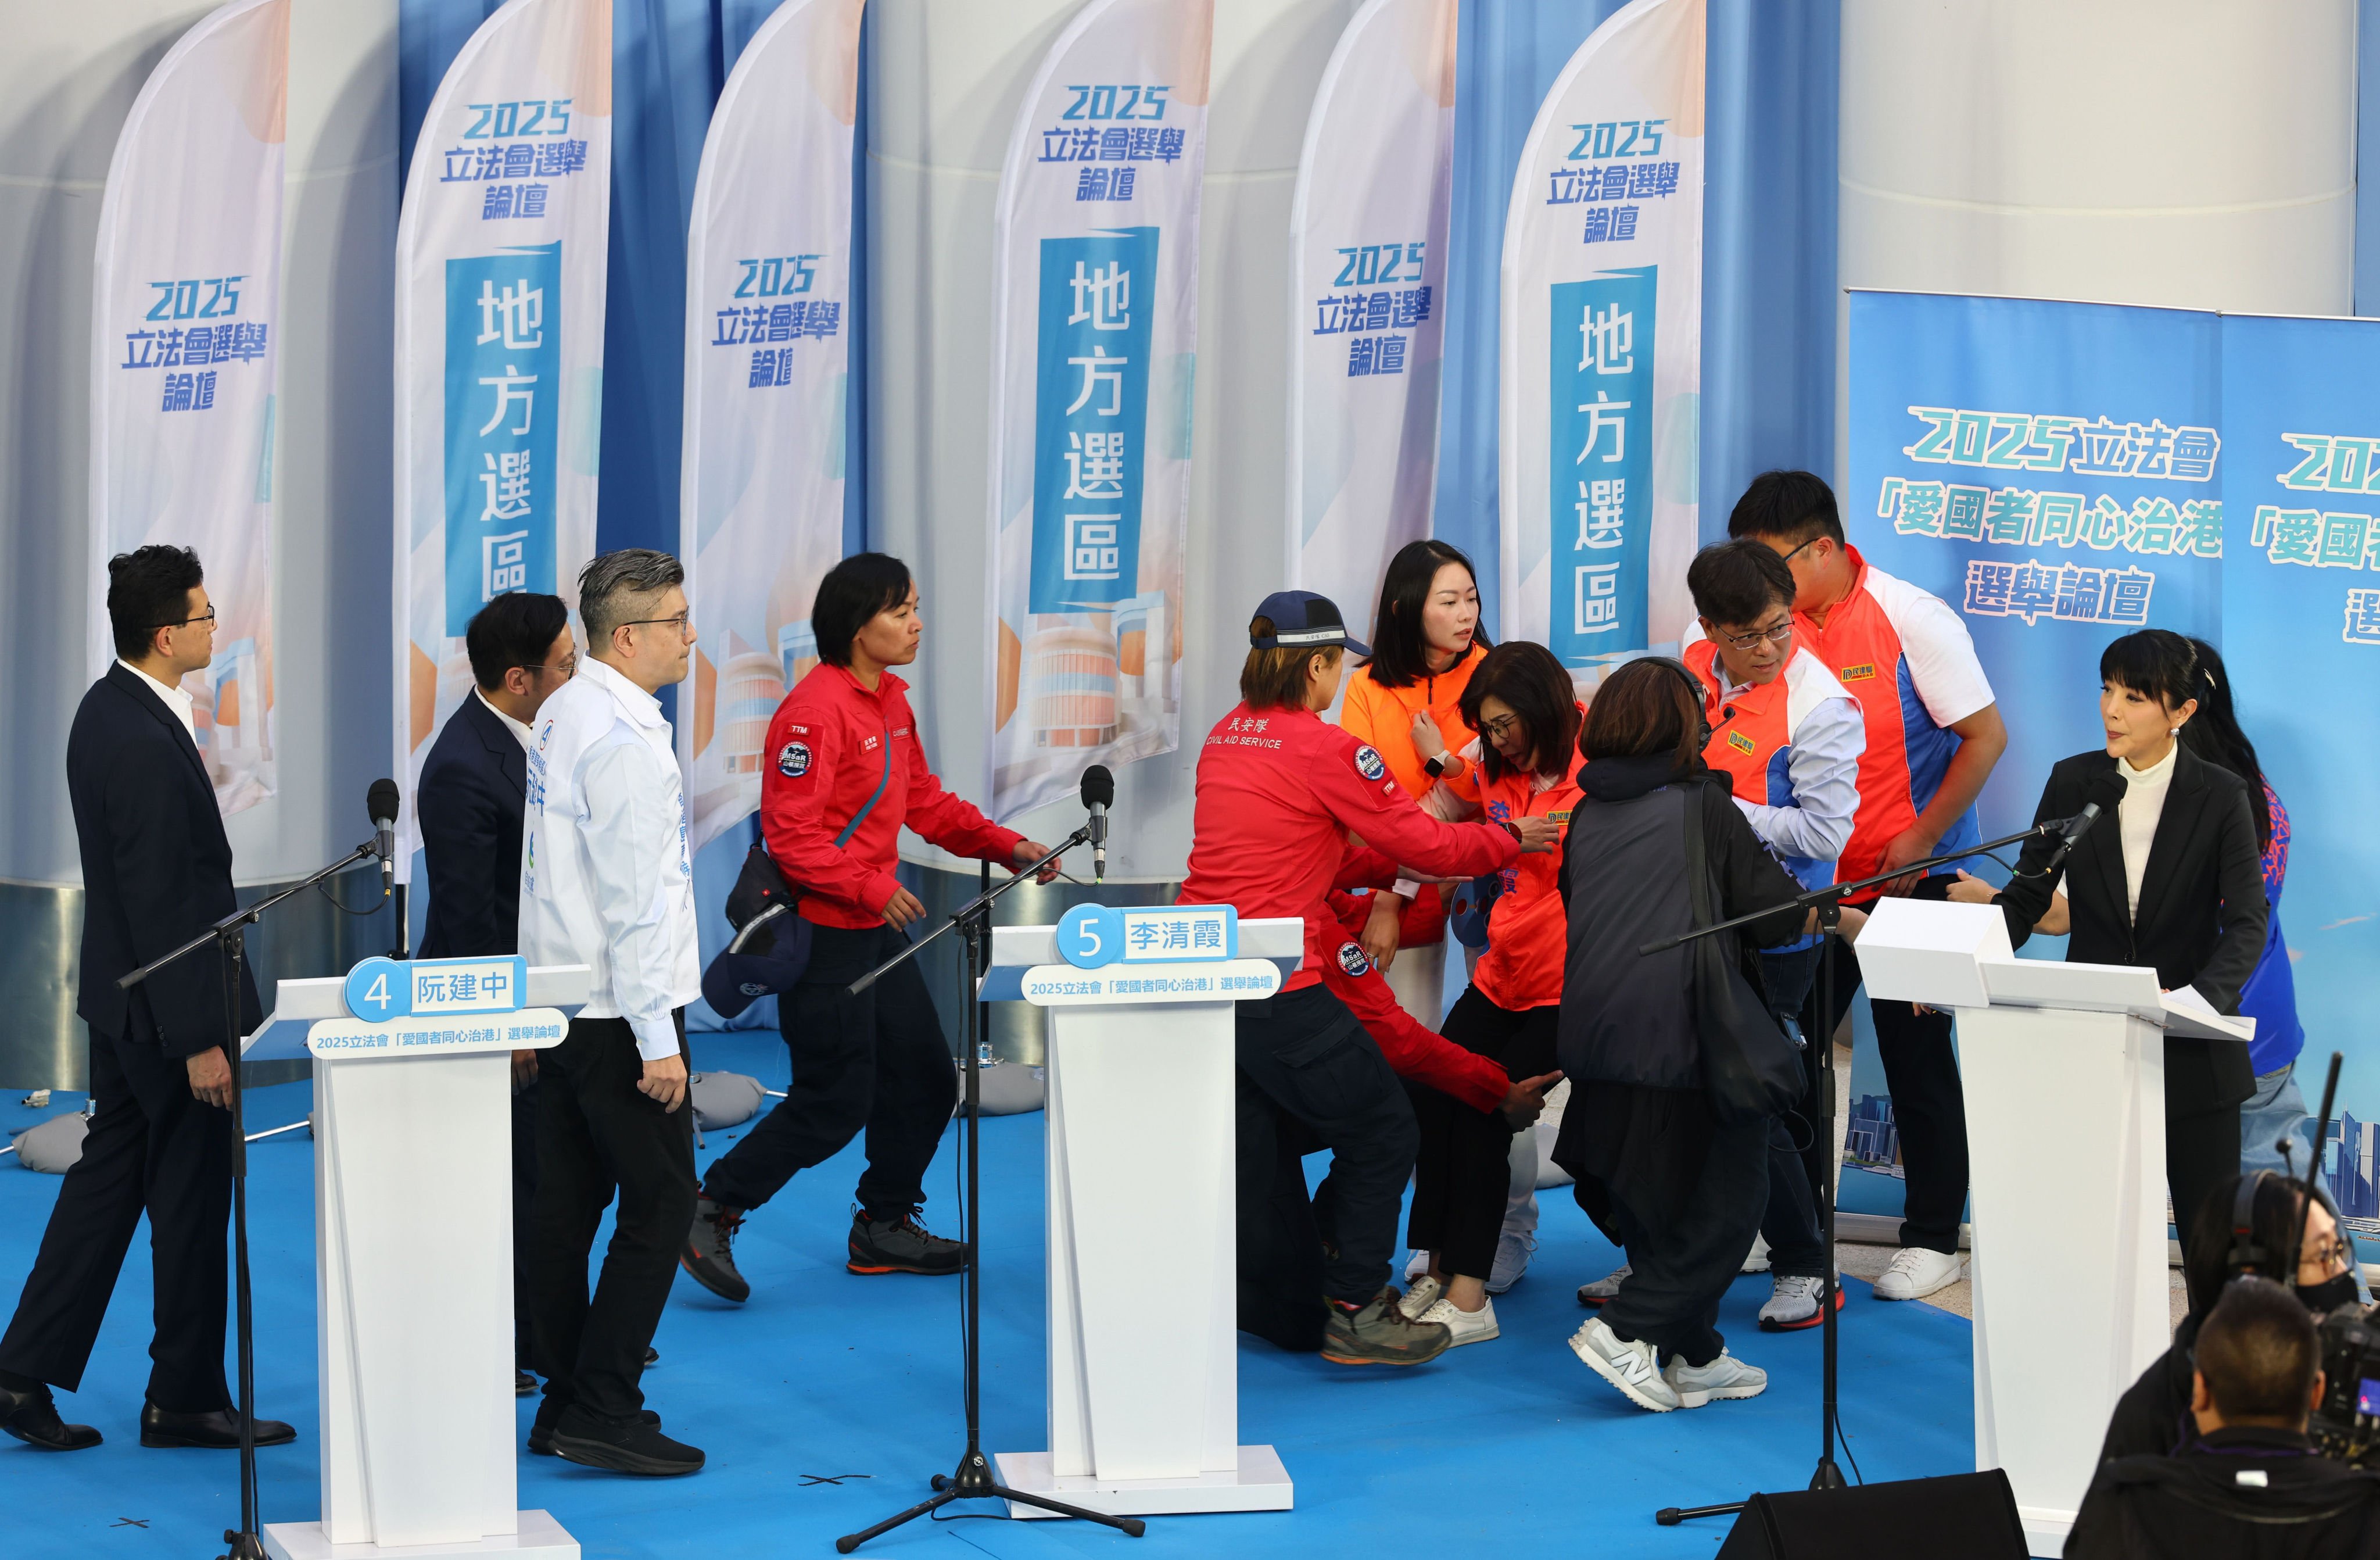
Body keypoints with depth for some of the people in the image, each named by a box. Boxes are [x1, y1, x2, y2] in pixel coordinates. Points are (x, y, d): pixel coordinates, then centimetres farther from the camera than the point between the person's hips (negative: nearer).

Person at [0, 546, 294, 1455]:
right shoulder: (145, 745, -24)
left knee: (109, 1177, 15)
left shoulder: (109, 709, 8)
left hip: (125, 1000, 10)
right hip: (167, 1004, -10)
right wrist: (199, 1039, -21)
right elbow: (161, 901, -24)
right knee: (192, 1201, 3)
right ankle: (187, 1400, 14)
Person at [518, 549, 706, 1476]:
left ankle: (567, 1402, 18)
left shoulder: (564, 713, 12)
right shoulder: (623, 740, -18)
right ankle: (599, 1414, -5)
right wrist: (656, 1040, -18)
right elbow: (634, 900, -20)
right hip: (615, 1007, -10)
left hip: (557, 1001, 10)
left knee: (565, 1200, 11)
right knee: (659, 1200, -5)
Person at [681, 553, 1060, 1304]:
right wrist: (871, 886, -23)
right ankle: (709, 1217, 7)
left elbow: (923, 802, 18)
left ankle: (884, 1228, 28)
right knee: (833, 1106, -5)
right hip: (822, 933, -9)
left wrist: (1006, 845, 8)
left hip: (876, 929, 9)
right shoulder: (816, 709, -19)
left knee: (924, 1080, 13)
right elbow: (790, 833, -22)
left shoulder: (891, 701, 10)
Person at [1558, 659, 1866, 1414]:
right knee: (1727, 1199, 4)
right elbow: (1777, 912, -2)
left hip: (1596, 1045, 6)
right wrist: (1850, 921, 16)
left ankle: (1693, 1356, 21)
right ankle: (1628, 1330, -6)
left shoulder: (1588, 816, 10)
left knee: (1654, 1202, 16)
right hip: (1683, 1038, -6)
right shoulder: (1704, 806, -4)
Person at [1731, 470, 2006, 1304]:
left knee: (1916, 1053, 3)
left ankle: (1933, 1237, 14)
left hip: (1911, 877, -5)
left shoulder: (1911, 618, -14)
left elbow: (1985, 735, -12)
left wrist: (1921, 839, -15)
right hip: (1812, 876, 5)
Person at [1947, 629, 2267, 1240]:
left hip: (2191, 1050, -2)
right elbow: (2028, 897, 3)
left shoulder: (2221, 797, -6)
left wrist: (2198, 997, -32)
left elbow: (2247, 923, -13)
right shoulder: (2073, 782, 2)